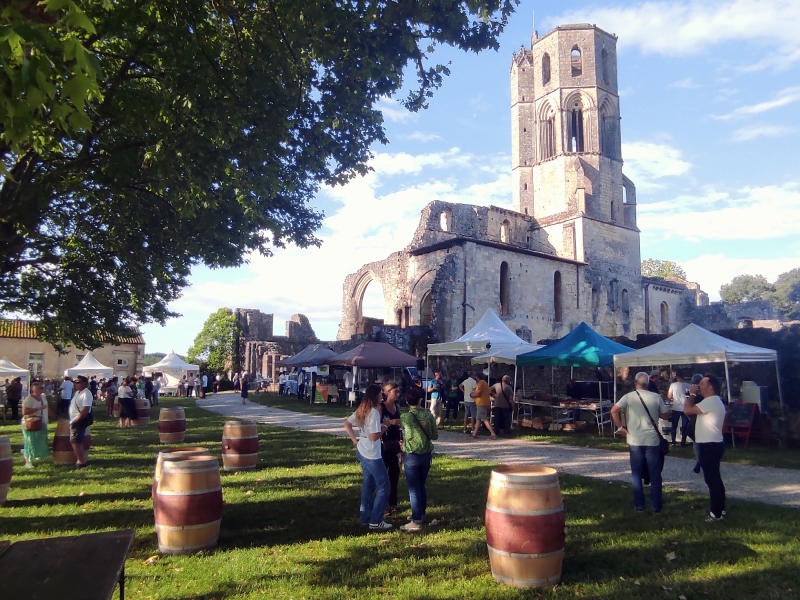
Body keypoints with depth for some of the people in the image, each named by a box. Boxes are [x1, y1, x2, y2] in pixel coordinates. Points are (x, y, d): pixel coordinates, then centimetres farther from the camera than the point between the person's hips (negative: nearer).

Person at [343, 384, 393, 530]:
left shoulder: (361, 410, 6)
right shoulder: (374, 412, -21)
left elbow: (347, 424, 14)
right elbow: (374, 437, -25)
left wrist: (355, 440, 11)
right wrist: (384, 428, -9)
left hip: (362, 452, 9)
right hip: (372, 455, -9)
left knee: (368, 485, 18)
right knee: (384, 486, 1)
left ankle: (366, 517, 26)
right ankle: (375, 521, 4)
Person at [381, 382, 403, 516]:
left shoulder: (397, 407, 8)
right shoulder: (380, 407, -11)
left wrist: (402, 441, 7)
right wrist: (390, 422, -30)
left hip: (396, 444, 6)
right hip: (384, 445, -6)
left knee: (395, 474, 11)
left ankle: (392, 503, 22)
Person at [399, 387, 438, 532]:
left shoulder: (405, 416, -13)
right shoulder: (429, 415, -3)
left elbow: (406, 436, -6)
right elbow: (435, 436, 2)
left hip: (412, 455, -5)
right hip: (426, 454, 5)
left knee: (413, 489, 1)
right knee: (421, 486, 20)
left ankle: (416, 522, 3)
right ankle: (421, 514, 31)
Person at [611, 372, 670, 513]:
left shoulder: (629, 396, -5)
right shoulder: (656, 397, -2)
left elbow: (614, 410, -17)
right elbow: (665, 416, 5)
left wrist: (620, 427, -6)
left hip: (635, 440, -1)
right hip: (653, 440, 1)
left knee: (636, 474, 11)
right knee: (655, 474, 11)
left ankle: (639, 505, 14)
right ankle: (656, 505, 16)